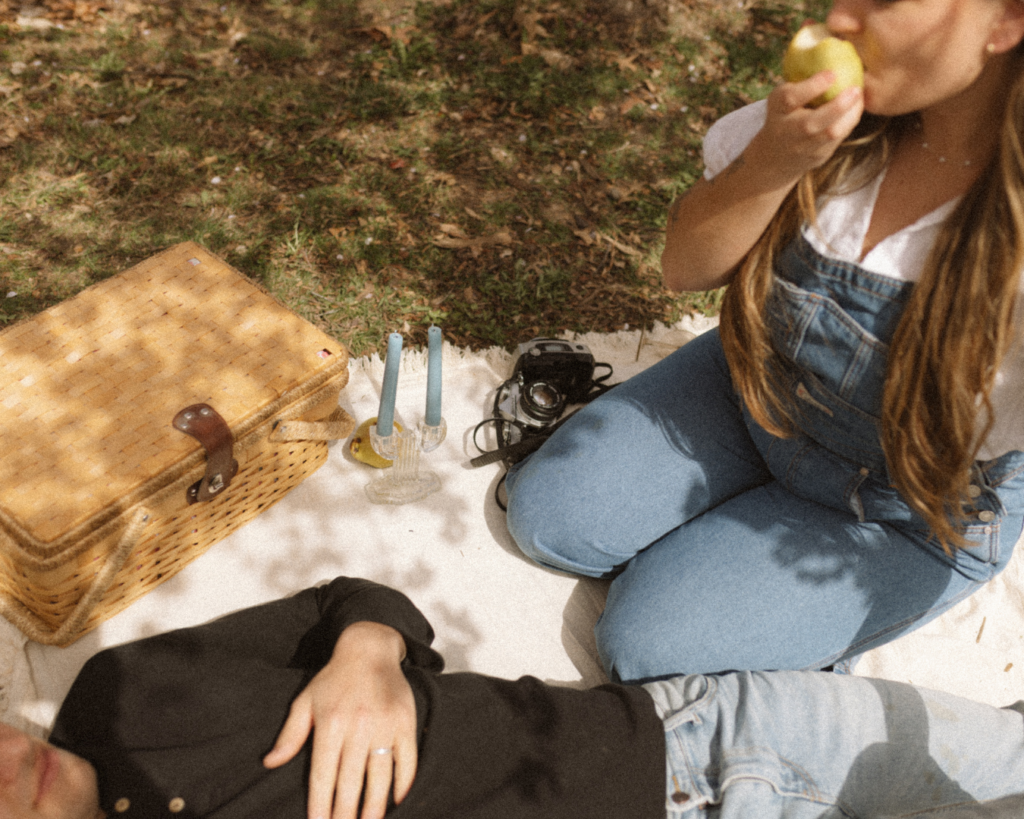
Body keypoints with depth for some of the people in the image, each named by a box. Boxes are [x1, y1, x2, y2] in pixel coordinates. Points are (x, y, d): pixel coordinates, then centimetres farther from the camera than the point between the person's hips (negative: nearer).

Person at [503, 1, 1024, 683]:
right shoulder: (840, 101, -17)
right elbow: (685, 268, -12)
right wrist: (773, 161, -30)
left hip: (903, 518, -4)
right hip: (753, 385, 5)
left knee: (647, 641, -10)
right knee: (545, 516, -2)